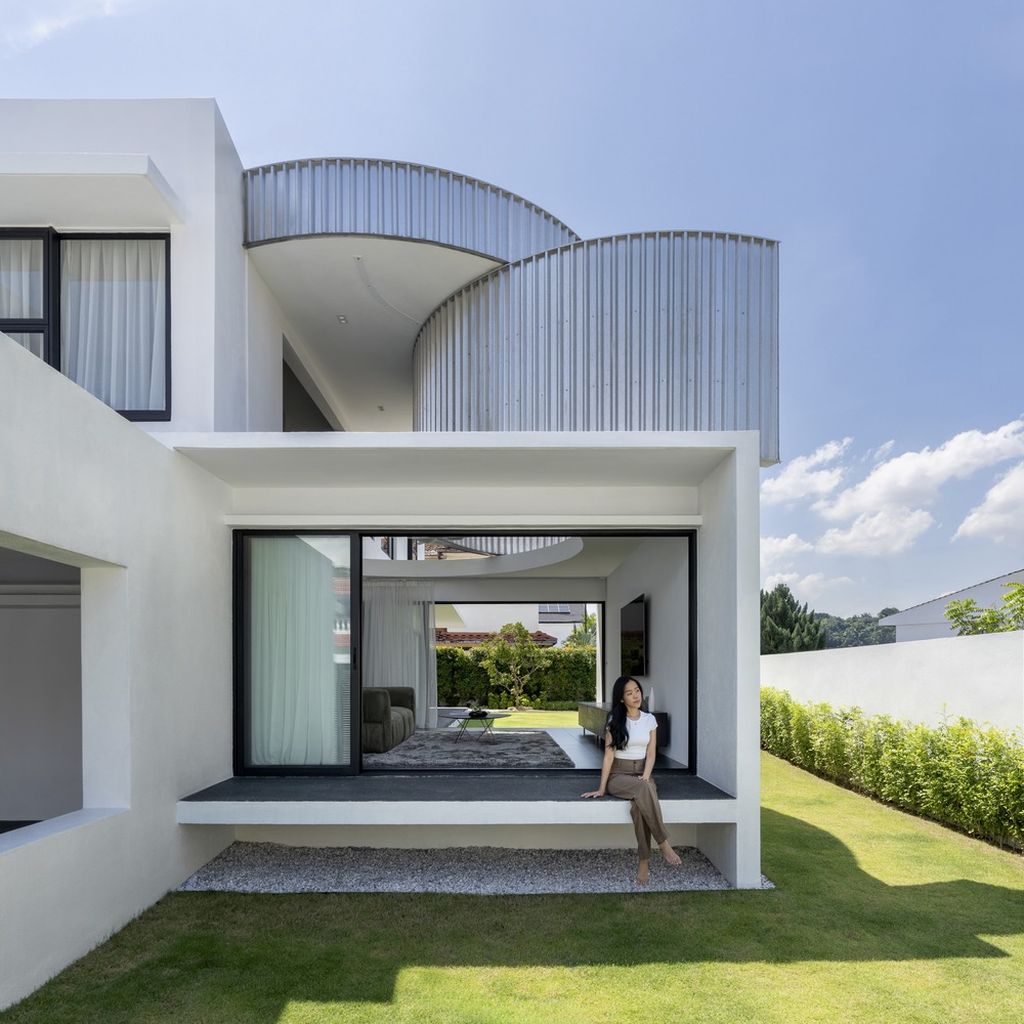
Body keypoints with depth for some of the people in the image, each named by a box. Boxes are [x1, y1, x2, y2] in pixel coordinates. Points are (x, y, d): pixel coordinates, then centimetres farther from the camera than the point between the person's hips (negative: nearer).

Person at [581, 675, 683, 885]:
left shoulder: (650, 720, 6)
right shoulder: (615, 721, -3)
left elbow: (651, 753, 3)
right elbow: (609, 755, -5)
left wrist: (645, 777, -15)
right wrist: (602, 788, -8)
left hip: (641, 773, 2)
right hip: (619, 775, -2)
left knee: (639, 803, -35)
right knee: (644, 790, -37)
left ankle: (644, 862, -28)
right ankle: (664, 844, -30)